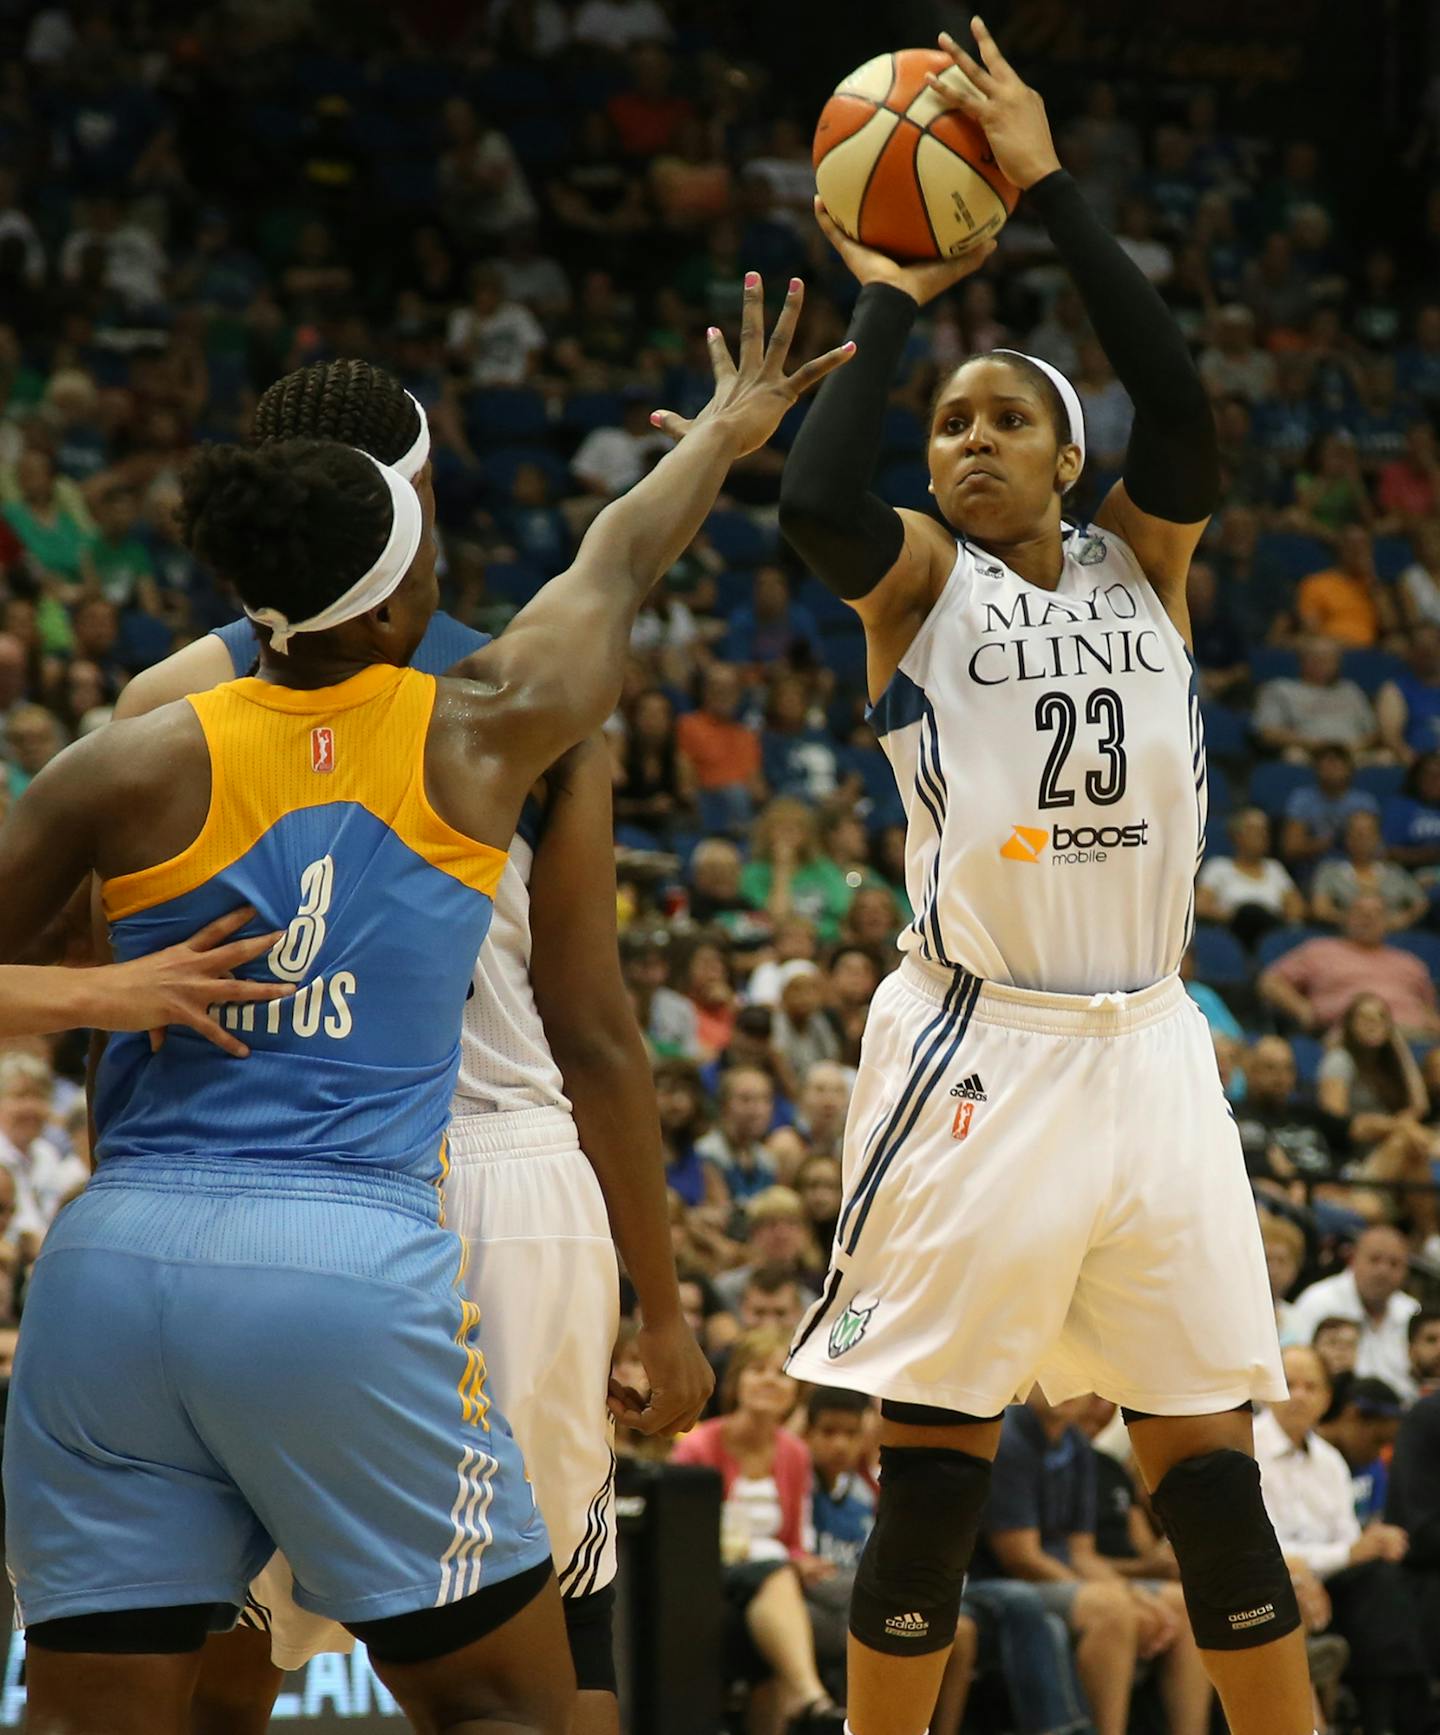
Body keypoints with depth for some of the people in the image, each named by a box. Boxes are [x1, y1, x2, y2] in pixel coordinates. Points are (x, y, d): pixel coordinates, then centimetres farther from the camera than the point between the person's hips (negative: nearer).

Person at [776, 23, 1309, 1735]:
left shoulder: (1140, 559, 9)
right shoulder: (920, 577, 2)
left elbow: (1176, 393, -10)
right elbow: (812, 502, -21)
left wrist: (1048, 189, -12)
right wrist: (885, 302, -9)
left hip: (1143, 1048, 3)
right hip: (979, 1052, -3)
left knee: (1208, 1457, 7)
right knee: (936, 1461, -2)